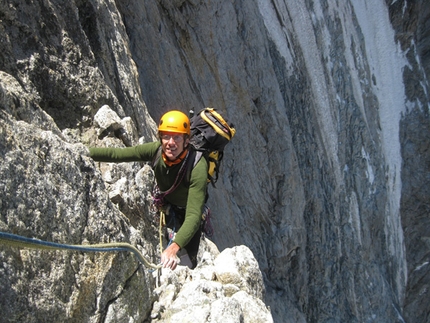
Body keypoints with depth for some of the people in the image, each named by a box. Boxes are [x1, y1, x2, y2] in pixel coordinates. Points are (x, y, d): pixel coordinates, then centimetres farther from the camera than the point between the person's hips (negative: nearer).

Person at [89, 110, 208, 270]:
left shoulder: (197, 168, -44)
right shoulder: (157, 150, -31)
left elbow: (193, 216, -50)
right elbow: (118, 154, -24)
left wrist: (175, 247, -64)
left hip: (187, 210, -5)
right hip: (165, 203, 5)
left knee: (189, 259, 2)